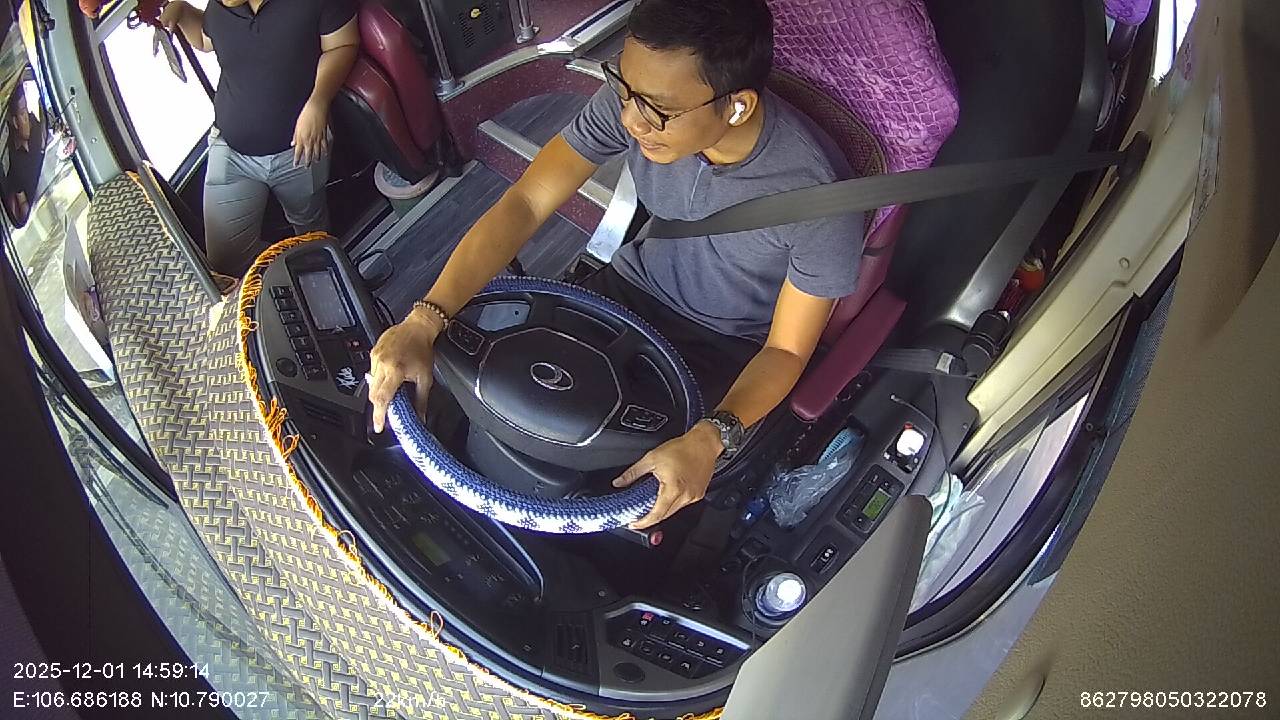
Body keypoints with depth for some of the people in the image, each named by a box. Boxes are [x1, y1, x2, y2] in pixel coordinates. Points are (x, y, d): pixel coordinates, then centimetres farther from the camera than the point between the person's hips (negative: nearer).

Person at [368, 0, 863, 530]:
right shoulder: (636, 95, -23)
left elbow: (786, 350, -21)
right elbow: (524, 203, -22)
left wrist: (709, 439, -40)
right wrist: (423, 322, -34)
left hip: (732, 348, -3)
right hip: (636, 285, 4)